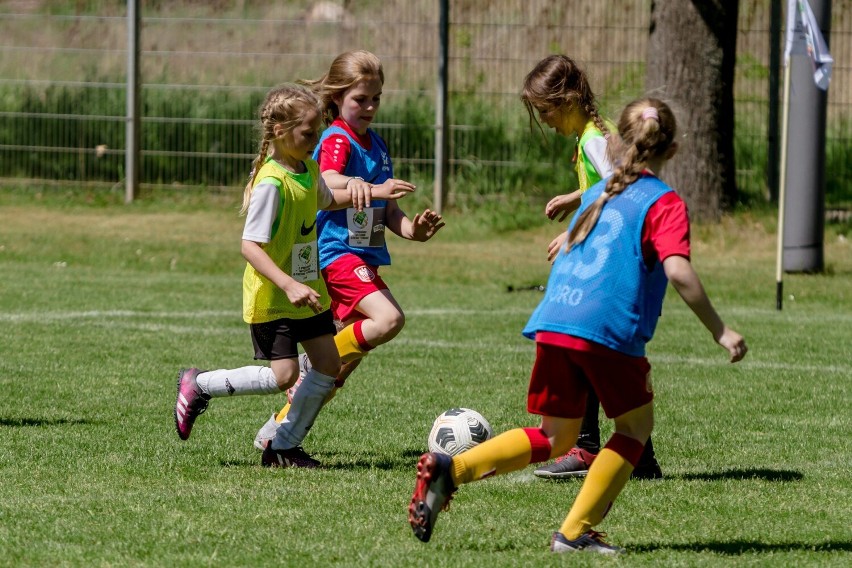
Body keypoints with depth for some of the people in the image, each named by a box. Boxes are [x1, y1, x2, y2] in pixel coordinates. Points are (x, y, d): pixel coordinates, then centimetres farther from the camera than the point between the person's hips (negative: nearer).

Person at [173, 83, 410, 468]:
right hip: (272, 296, -9)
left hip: (308, 288, 9)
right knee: (283, 375, -11)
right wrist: (289, 285, -36)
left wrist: (374, 192, 22)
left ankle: (284, 447, 13)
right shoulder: (271, 182, -24)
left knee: (329, 364, 4)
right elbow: (250, 246, -27)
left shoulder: (309, 169, 4)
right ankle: (198, 385, 9)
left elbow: (325, 200, 29)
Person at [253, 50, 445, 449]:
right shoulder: (337, 140, -9)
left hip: (365, 253, 9)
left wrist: (411, 229, 1)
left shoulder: (376, 144, 18)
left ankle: (277, 431, 15)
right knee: (388, 319, -29)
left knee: (350, 353, 7)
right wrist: (373, 189, -47)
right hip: (338, 251, -9)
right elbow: (328, 183, -30)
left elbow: (385, 210, 21)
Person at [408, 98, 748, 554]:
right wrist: (720, 332, -9)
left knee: (555, 437, 15)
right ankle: (576, 531, 6)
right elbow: (678, 271, -13)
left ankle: (448, 469, -5)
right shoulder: (664, 204, 0)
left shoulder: (596, 193, 22)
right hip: (610, 328, -6)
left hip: (553, 323, 6)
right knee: (636, 425, 15)